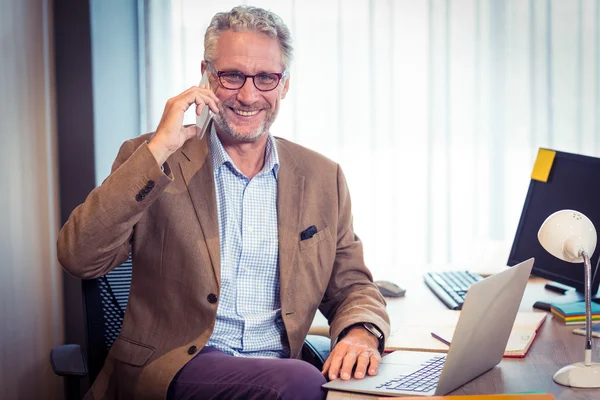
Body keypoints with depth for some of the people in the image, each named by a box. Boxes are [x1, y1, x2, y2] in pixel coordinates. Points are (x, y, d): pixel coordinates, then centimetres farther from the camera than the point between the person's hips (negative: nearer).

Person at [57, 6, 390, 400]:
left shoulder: (322, 178, 10)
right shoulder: (149, 159, 2)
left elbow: (352, 286, 14)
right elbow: (78, 258, -11)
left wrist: (361, 334, -10)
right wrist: (159, 149, -16)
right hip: (169, 367, -4)